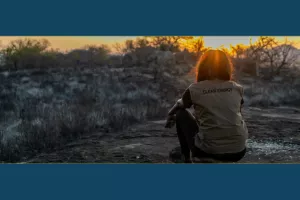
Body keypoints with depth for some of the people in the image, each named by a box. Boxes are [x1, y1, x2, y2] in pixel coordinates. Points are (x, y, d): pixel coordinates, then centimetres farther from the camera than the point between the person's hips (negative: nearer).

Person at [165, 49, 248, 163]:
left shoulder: (195, 89, -2)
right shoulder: (237, 89, 6)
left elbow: (179, 106, 18)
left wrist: (171, 115, 42)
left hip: (208, 150, -3)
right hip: (238, 152, 3)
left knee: (181, 114, 19)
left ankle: (186, 159, 24)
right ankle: (227, 162, 27)